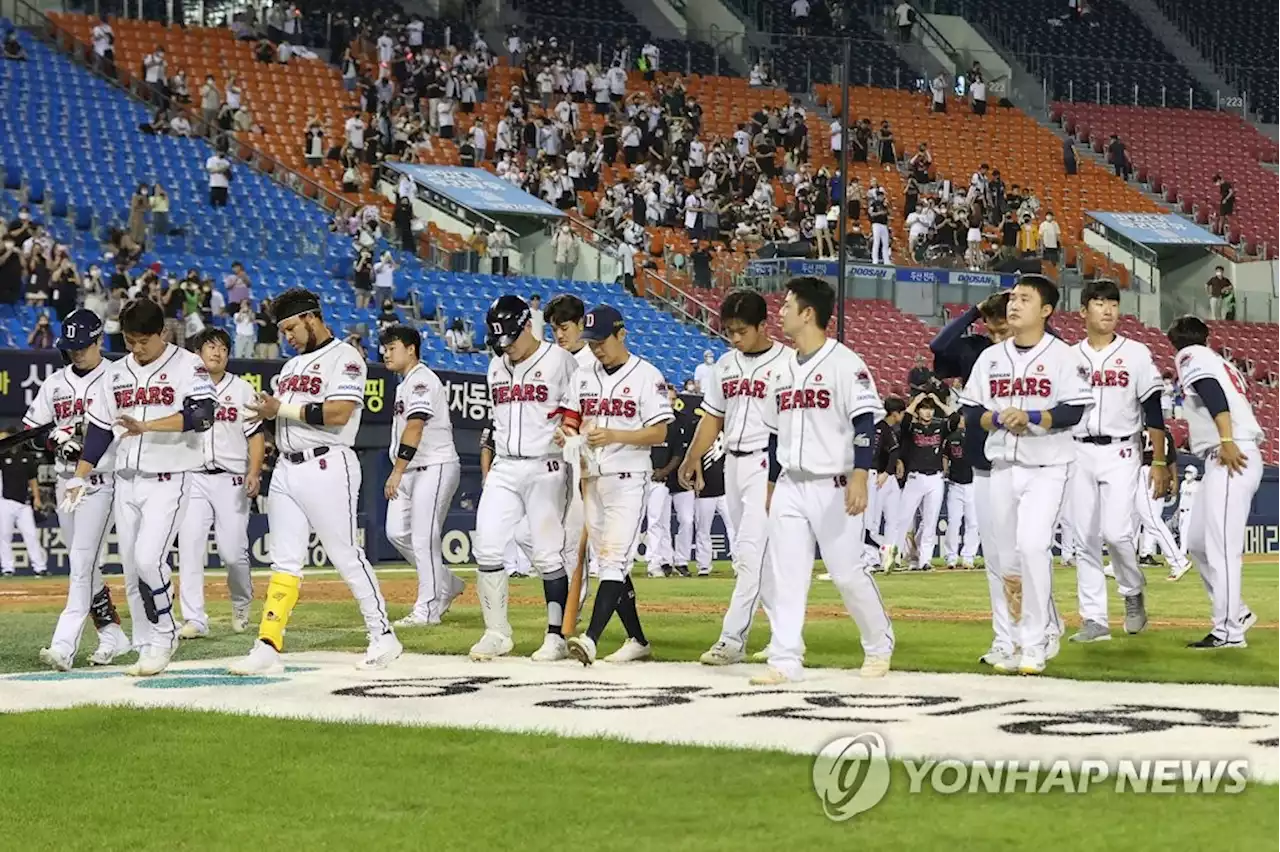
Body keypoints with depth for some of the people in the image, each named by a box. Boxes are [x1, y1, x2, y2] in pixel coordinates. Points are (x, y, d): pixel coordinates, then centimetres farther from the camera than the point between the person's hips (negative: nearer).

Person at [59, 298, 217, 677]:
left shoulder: (187, 366, -7)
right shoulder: (115, 374, 11)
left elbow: (202, 416, -22)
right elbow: (99, 429, 14)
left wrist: (146, 426, -32)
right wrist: (79, 477, 4)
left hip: (168, 481, -6)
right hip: (126, 482, 6)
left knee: (148, 559, -19)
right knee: (132, 571, 5)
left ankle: (164, 636, 0)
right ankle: (147, 649, 13)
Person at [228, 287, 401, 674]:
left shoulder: (344, 357, -6)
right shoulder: (292, 365, 21)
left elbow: (338, 413, -19)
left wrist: (282, 409, -15)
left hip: (327, 467, -8)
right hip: (286, 468, 8)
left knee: (346, 555, -4)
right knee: (284, 561, 4)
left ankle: (383, 637, 4)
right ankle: (267, 647, 1)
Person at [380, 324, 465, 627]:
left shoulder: (421, 380, -13)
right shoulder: (404, 384, 19)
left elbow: (415, 428, -22)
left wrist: (397, 471, -25)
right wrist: (398, 472, 16)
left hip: (435, 468, -10)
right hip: (411, 471, 10)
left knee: (424, 538, -10)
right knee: (397, 532, 7)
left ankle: (427, 609, -5)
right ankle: (446, 584, 20)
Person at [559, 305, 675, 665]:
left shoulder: (646, 376, -6)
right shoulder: (583, 378, 12)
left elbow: (659, 433, -9)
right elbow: (571, 421, 16)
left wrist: (614, 436, -22)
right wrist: (567, 434, -8)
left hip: (627, 478, -7)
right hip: (592, 477, 7)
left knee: (614, 560, -16)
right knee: (608, 563, 10)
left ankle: (591, 639, -28)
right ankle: (637, 639, 20)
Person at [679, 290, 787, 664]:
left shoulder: (785, 363, -8)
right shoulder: (726, 364, 13)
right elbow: (713, 417, 18)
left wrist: (778, 477, -18)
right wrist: (693, 459, 7)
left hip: (766, 463, -8)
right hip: (733, 462, 8)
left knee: (751, 551, -14)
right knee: (751, 555, 11)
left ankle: (732, 639, -15)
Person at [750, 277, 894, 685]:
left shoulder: (845, 363, -9)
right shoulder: (782, 369, 13)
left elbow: (865, 422, -15)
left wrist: (859, 477, -24)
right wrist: (771, 484, 18)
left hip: (834, 489, -7)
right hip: (790, 487, 7)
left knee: (847, 572, -2)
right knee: (784, 574, -1)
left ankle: (879, 646, 18)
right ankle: (785, 661, -1)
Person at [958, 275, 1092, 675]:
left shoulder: (1063, 356, -4)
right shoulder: (991, 358, 11)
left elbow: (1075, 410, -13)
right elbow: (970, 413, 9)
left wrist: (1032, 418, -24)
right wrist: (997, 419, -10)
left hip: (1046, 467, -6)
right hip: (1003, 467, 6)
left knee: (1032, 545, -20)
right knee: (1008, 558, 7)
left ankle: (1035, 643, -12)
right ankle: (1046, 631, 24)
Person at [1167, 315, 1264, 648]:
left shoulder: (1191, 356, 1)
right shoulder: (1221, 362, 29)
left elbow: (1213, 393, -16)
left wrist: (1226, 440, -27)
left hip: (1229, 458, -9)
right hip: (1225, 461, 9)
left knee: (1221, 546, -10)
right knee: (1197, 543, 15)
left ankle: (1229, 631, -12)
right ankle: (1236, 612, 17)